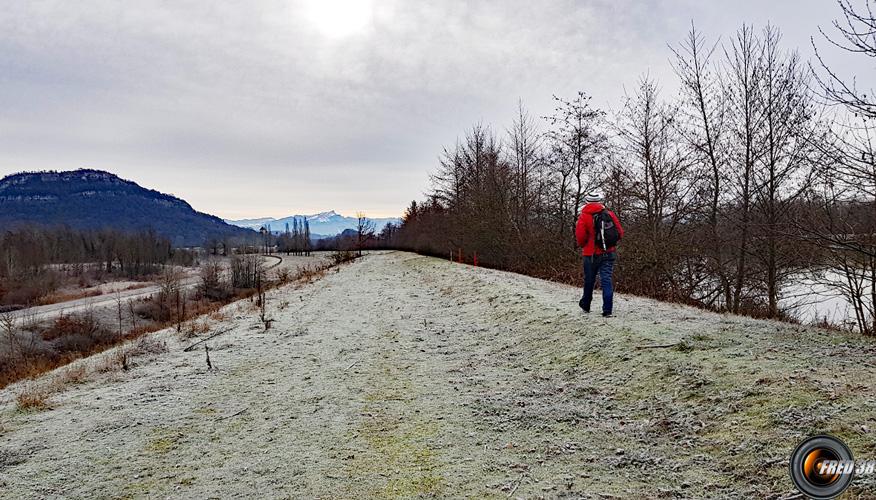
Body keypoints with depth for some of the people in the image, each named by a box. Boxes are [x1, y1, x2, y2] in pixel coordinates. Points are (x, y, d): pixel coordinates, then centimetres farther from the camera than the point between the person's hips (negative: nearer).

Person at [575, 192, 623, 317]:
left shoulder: (584, 216, -8)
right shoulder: (610, 214, 1)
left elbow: (580, 236, -13)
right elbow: (620, 233, 1)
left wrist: (582, 245, 9)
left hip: (592, 254, -1)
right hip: (609, 253, 2)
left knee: (589, 281, 15)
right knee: (607, 280, 1)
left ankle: (586, 305, 32)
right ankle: (607, 310, -7)